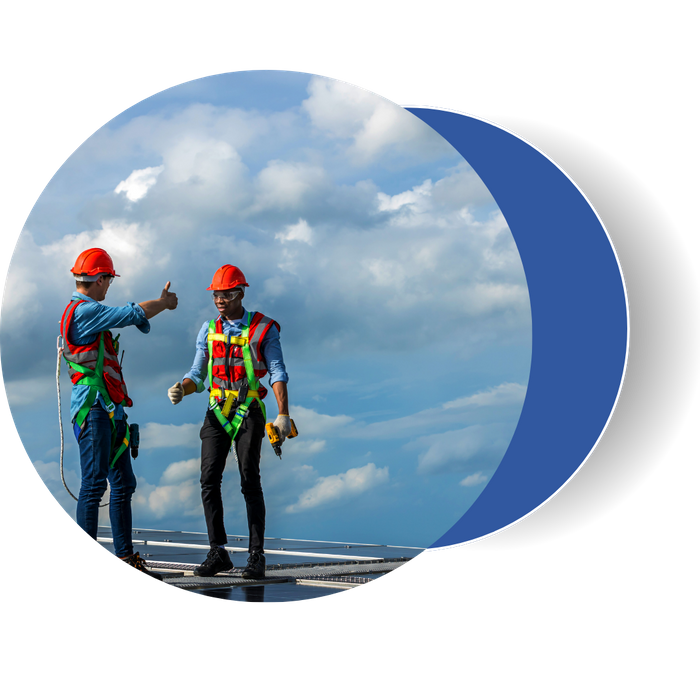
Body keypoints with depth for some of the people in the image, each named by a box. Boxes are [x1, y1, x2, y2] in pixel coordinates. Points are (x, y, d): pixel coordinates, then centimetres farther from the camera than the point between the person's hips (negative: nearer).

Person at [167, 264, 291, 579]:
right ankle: (218, 553, 3)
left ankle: (256, 556, -1)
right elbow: (197, 375, 11)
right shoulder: (209, 330, 12)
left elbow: (278, 374, -5)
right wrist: (181, 389, -11)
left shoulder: (263, 328, 0)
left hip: (248, 412, -4)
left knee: (250, 481, -5)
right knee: (209, 480, -4)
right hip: (217, 412, 4)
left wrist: (283, 414, -16)